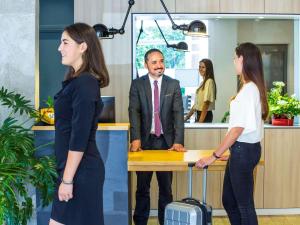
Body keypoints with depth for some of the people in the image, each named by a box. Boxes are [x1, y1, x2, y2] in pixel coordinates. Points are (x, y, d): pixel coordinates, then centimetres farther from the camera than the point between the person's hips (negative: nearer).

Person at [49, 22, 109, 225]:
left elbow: (79, 138, -21)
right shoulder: (79, 81, 12)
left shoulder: (84, 83, -17)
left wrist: (67, 180, -19)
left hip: (80, 171, -9)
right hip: (78, 169, 9)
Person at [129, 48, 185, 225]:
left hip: (166, 141, 1)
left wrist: (178, 142, -15)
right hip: (145, 141, 0)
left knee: (166, 187, 10)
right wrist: (136, 139, -21)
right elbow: (134, 112, -8)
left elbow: (178, 114, -4)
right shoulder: (137, 84, 0)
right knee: (142, 187, 10)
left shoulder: (173, 84, 2)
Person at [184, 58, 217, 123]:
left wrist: (200, 121, -21)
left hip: (205, 115, -8)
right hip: (198, 114, 8)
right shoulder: (203, 82, 14)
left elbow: (206, 103, -17)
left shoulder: (209, 82, -12)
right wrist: (187, 117, 14)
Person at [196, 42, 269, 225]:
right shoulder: (252, 87, 10)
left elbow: (238, 129, -20)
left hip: (243, 149, -9)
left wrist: (214, 156, -15)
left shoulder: (249, 89, -18)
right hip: (243, 148, 9)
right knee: (229, 200, 17)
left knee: (244, 204, 3)